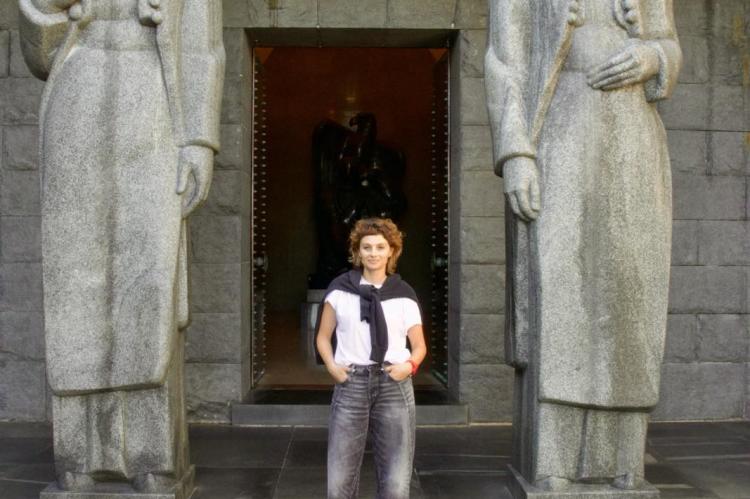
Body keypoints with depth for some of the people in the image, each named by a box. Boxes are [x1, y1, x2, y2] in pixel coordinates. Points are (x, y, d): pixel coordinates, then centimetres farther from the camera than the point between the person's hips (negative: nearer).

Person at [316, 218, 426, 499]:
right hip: (351, 384, 0)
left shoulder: (403, 295, 6)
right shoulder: (340, 289, 5)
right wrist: (331, 365, -3)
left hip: (394, 386, 0)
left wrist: (410, 365, -8)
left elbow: (419, 345, 12)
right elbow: (323, 337, 14)